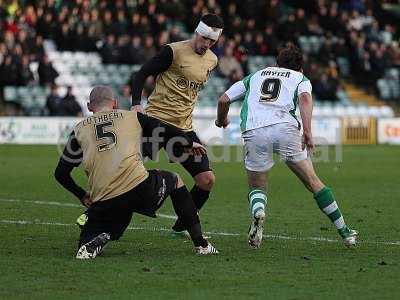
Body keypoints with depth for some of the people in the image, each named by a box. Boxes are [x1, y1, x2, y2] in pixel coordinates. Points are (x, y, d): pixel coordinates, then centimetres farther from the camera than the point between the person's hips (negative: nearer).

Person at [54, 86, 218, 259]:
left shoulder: (79, 130, 18)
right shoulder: (132, 117, 16)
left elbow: (61, 174, 18)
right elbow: (168, 131, 18)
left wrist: (82, 195, 33)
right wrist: (190, 143, 38)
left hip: (103, 201, 0)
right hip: (139, 186, 0)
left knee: (88, 242, 20)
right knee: (175, 180, 30)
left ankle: (94, 243, -19)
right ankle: (201, 244, 28)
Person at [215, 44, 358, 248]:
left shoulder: (255, 76, 32)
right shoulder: (300, 78, 25)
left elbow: (223, 100, 28)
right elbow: (305, 98, 1)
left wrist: (221, 121, 47)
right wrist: (307, 131, -9)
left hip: (253, 130, 1)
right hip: (285, 127, -1)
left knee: (257, 187, 18)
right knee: (313, 182, 12)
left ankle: (258, 211, -17)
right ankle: (345, 233, 12)